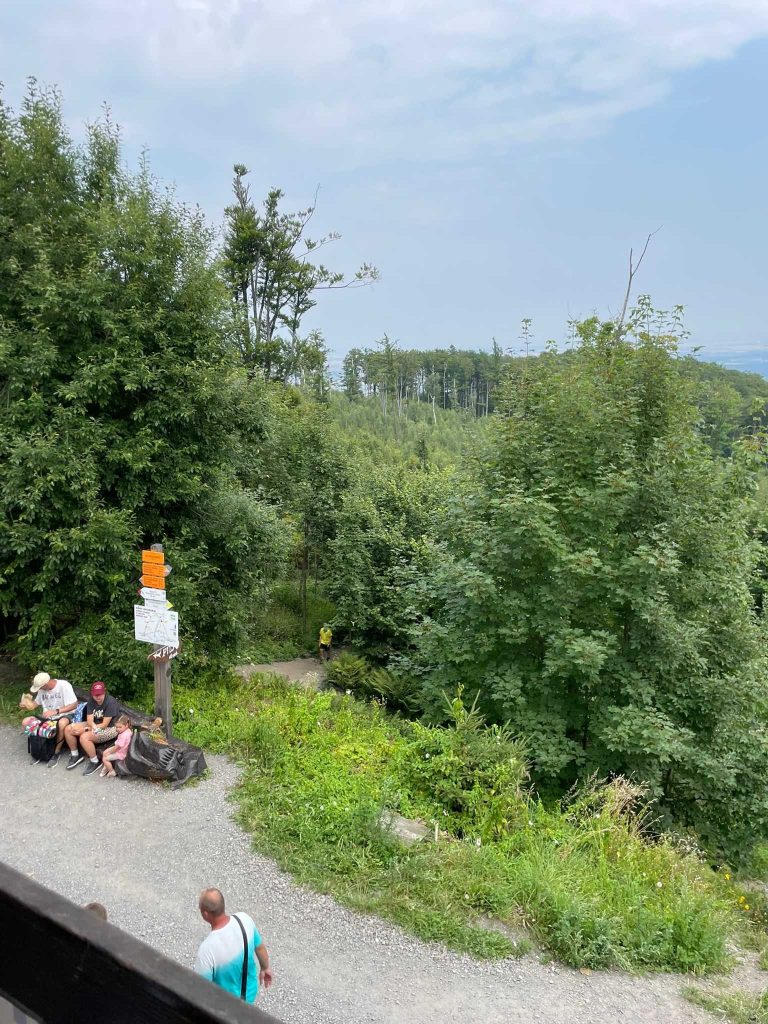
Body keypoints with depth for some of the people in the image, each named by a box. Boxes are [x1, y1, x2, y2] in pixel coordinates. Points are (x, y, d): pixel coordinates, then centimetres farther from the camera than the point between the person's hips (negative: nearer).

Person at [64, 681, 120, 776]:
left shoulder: (110, 702, -23)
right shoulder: (91, 700, -2)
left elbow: (104, 724, -22)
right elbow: (90, 720, -8)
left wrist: (84, 730, -22)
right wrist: (94, 727, -32)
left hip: (110, 728, -8)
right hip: (94, 725, 8)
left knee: (84, 737, -31)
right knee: (68, 729, -5)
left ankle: (94, 762, -11)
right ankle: (75, 755, 14)